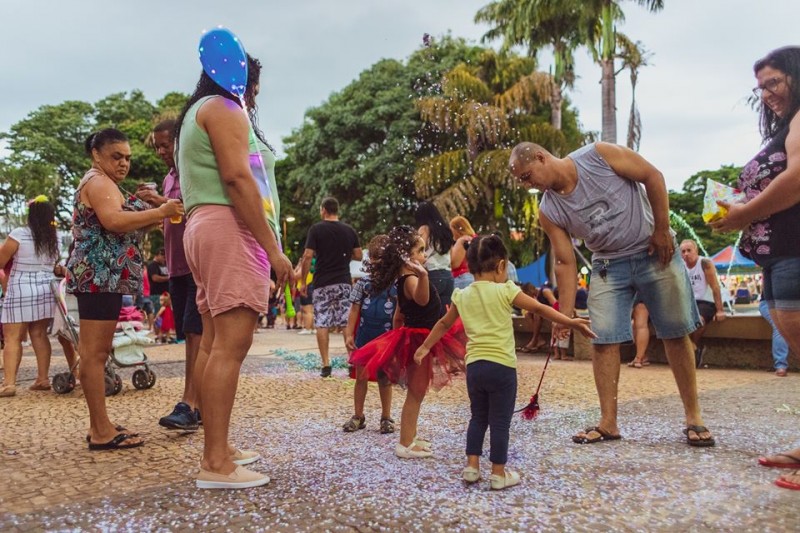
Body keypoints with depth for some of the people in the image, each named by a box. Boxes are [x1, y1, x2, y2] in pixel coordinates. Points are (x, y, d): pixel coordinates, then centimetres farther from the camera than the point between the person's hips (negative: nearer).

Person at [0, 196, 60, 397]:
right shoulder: (54, 239, 7)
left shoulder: (18, 235, -9)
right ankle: (43, 378, 12)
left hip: (21, 292, -5)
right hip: (46, 290, 5)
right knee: (39, 335, 11)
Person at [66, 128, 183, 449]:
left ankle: (100, 425, 15)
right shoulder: (98, 181, -7)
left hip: (101, 277, 11)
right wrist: (161, 212, -23)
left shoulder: (99, 183, 26)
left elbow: (117, 229, 22)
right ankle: (102, 432, -9)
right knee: (95, 352, -11)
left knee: (95, 351, 10)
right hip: (98, 276, -11)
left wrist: (152, 217, 10)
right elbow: (113, 220, -25)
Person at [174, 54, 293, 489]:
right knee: (231, 344, -15)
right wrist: (273, 248, -19)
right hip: (230, 227, -10)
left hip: (202, 226, 11)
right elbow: (237, 178, -16)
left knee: (213, 342, 8)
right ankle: (216, 463, -16)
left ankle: (215, 447, 13)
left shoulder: (194, 114, 28)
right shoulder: (224, 108, -2)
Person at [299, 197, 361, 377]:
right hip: (344, 282, 3)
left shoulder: (316, 229, -4)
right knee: (347, 323, 5)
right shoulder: (349, 230, 7)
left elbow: (308, 256, -9)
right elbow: (358, 256, 9)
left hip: (323, 283, -3)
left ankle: (326, 365, -1)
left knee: (322, 324, 2)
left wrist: (303, 281, -2)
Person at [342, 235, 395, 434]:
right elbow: (355, 309, 1)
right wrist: (349, 334, -4)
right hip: (364, 336, 1)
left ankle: (386, 417, 21)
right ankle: (358, 416, 21)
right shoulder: (363, 282, -1)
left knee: (384, 378, 10)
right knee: (361, 376, 9)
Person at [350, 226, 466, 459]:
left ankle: (410, 437, 33)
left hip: (419, 340, 10)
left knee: (417, 392, 20)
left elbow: (399, 317, 17)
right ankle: (405, 445, 4)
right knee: (416, 393, -3)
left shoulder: (406, 280, 9)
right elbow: (421, 299, -48)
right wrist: (423, 275, -63)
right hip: (419, 340, -10)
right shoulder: (411, 280, -23)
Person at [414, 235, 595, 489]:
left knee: (478, 417, 20)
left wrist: (425, 347, 30)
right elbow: (539, 308, -2)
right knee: (500, 422, 6)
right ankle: (498, 474, 14)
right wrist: (571, 322, 5)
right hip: (501, 366, -4)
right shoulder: (504, 290, -6)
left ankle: (472, 466, 22)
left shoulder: (462, 295, 7)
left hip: (474, 366, 5)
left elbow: (444, 324, 18)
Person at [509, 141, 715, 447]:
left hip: (656, 251, -3)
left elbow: (652, 176, -11)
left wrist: (662, 229, -13)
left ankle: (693, 416, 15)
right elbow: (565, 263, -4)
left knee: (676, 334, 2)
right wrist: (565, 316, -9)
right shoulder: (549, 212, -7)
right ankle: (608, 423, 4)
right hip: (608, 265, 3)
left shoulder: (597, 155, -16)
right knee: (602, 341, -6)